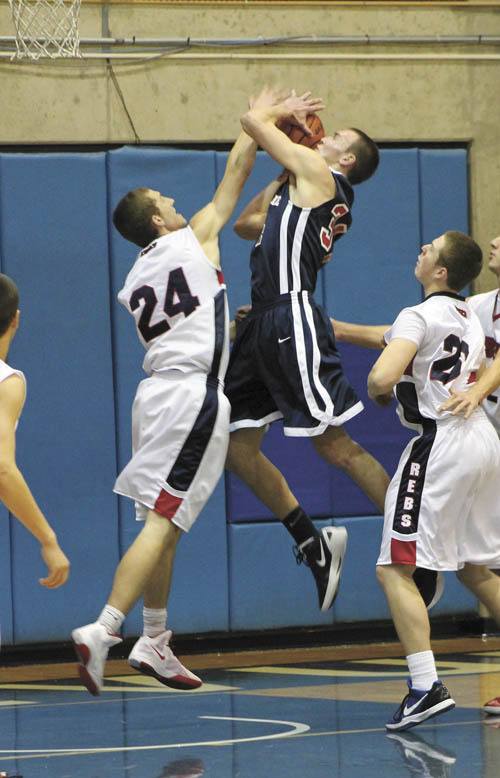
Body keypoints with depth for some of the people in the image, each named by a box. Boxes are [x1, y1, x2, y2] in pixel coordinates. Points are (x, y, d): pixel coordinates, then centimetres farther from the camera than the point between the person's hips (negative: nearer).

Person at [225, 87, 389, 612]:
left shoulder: (318, 173, -2)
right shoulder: (308, 192, 23)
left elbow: (252, 121, -2)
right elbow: (246, 224, 35)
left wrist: (282, 112, 18)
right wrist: (283, 178, 29)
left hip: (292, 320, -10)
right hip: (264, 326, 10)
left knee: (335, 444, -9)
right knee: (237, 444, 8)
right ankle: (313, 545, 16)